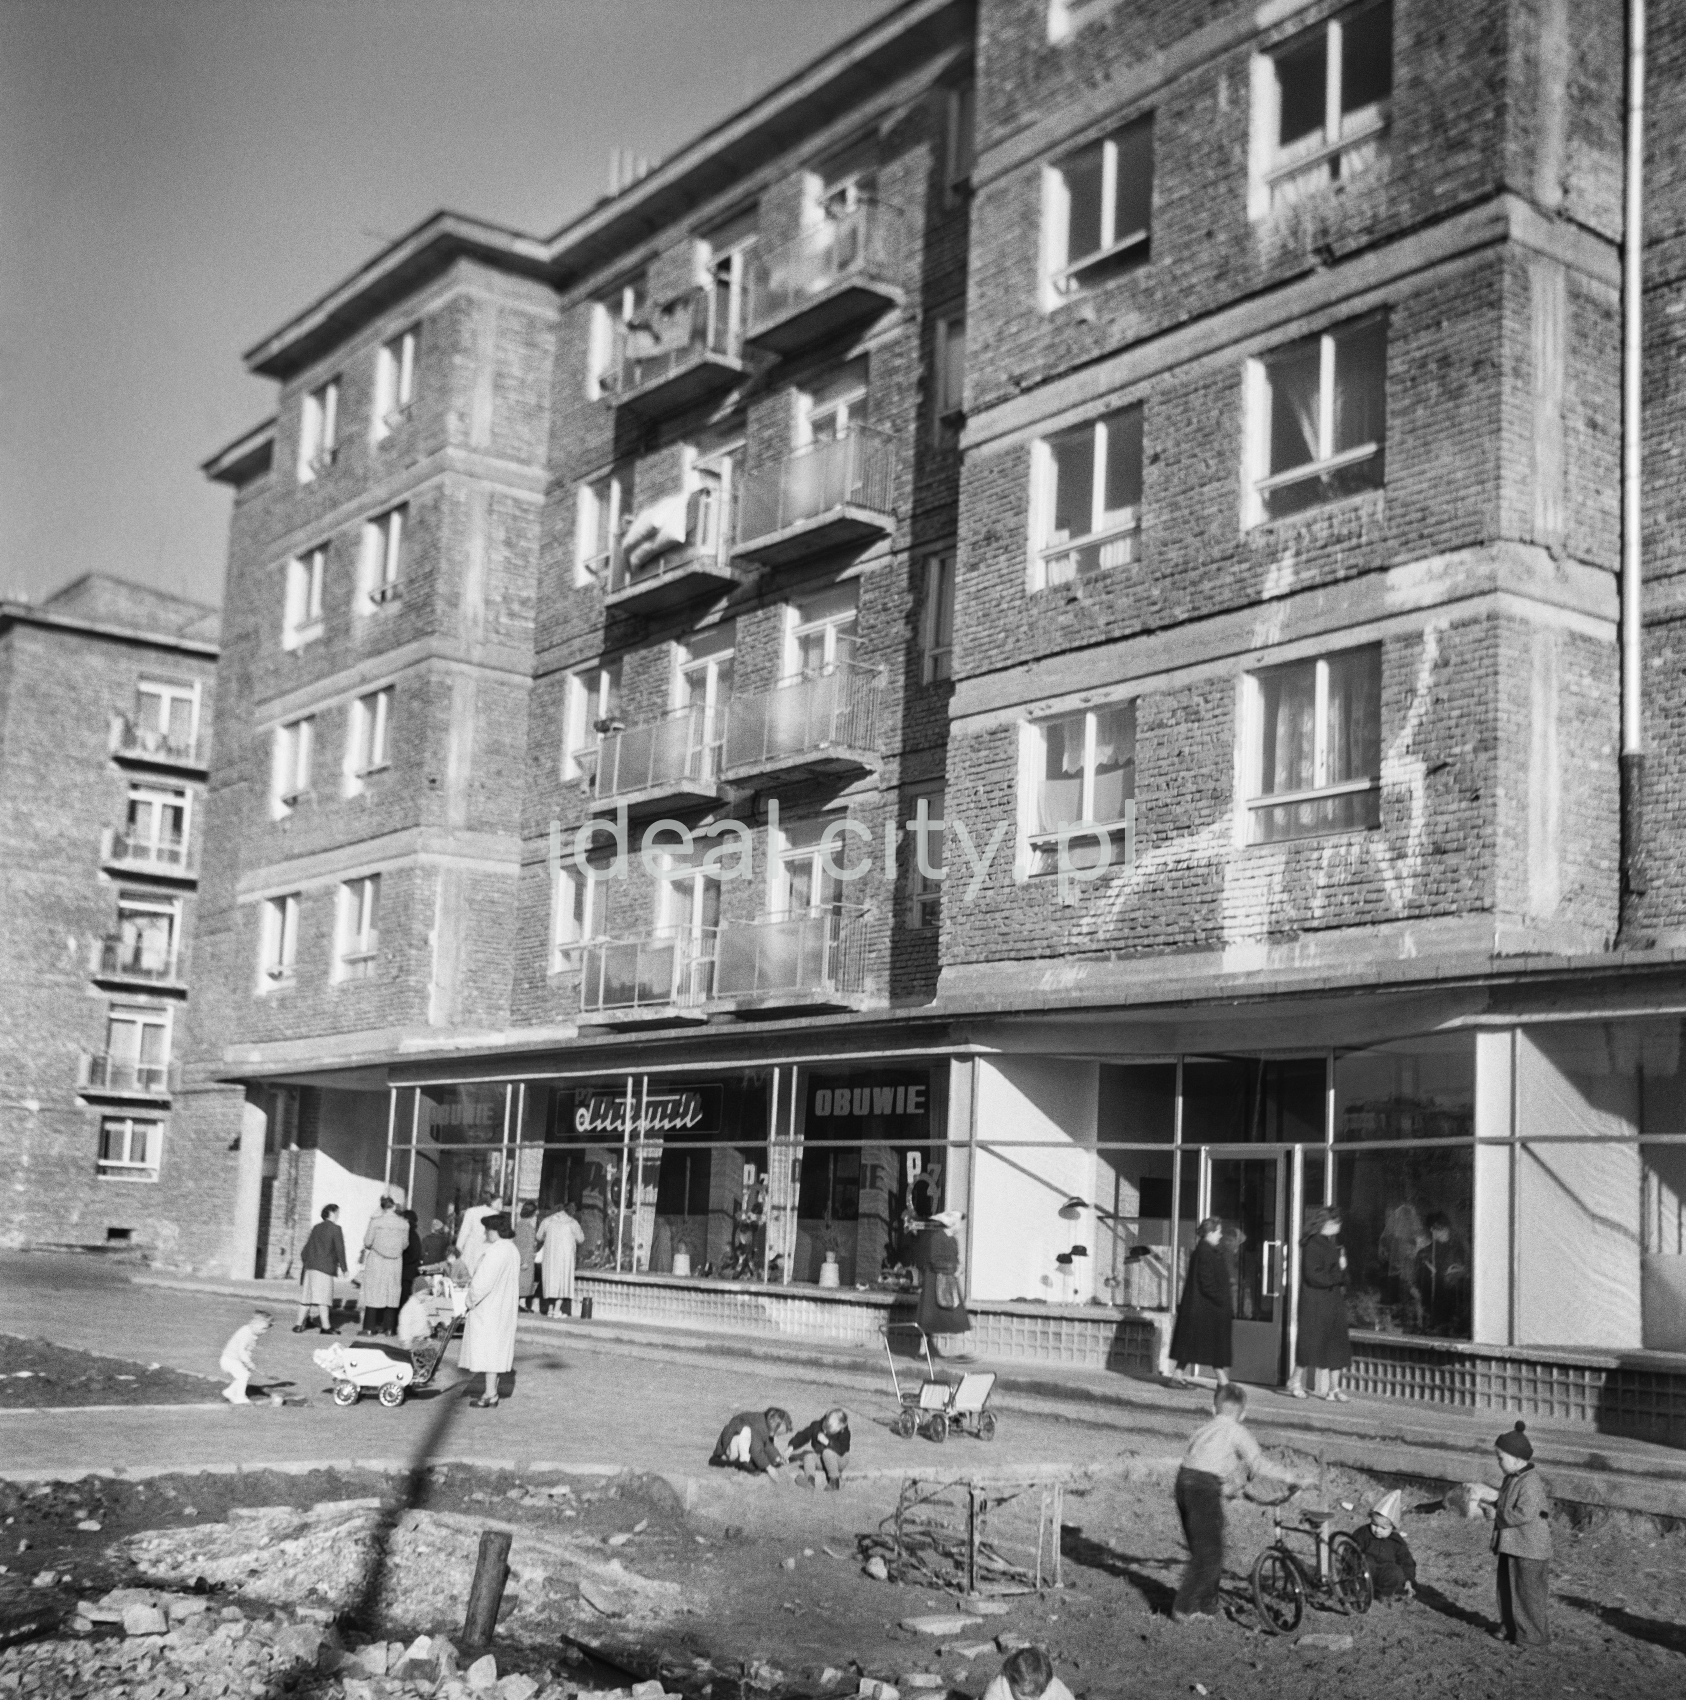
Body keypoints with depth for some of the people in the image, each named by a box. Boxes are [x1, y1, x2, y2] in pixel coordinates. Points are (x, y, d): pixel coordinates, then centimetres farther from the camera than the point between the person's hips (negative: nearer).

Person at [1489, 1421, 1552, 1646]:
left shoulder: (1531, 1482, -23)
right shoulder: (1511, 1478, 10)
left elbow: (1523, 1513, -29)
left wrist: (1497, 1515, -19)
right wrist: (1492, 1504, 5)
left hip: (1529, 1548, -10)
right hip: (1511, 1545, 10)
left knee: (1528, 1592, 1)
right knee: (1507, 1587, 17)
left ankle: (1534, 1635, 12)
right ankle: (1511, 1628, 30)